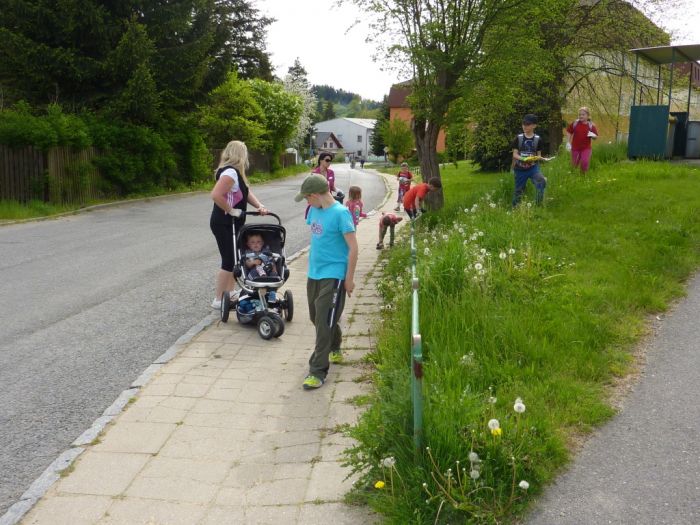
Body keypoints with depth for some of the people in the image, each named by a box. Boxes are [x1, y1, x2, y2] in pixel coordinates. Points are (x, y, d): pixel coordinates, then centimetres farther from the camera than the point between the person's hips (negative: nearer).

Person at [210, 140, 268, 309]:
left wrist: (259, 206, -7)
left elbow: (246, 192, 9)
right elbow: (216, 195, -33)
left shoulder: (236, 172, 10)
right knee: (229, 261, -5)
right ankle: (218, 299, 3)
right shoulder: (230, 172, -22)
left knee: (233, 258, 18)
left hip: (232, 223, 10)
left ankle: (230, 292, 31)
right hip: (224, 224, -10)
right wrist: (231, 210, -23)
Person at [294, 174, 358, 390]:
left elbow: (353, 248, -15)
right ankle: (334, 350, 43)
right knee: (316, 318, 19)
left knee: (324, 323, -7)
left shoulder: (340, 213, -17)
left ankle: (318, 371, 1)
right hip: (314, 273, 8)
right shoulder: (314, 210, 5)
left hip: (333, 275, -8)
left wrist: (349, 278, -13)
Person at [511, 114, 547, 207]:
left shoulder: (537, 139, -2)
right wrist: (523, 159, -26)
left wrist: (535, 158, -21)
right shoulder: (519, 138, -3)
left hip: (533, 167, 0)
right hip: (520, 168, 0)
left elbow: (539, 154, 3)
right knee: (519, 189, 9)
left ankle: (538, 205, -13)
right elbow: (515, 154, -6)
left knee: (542, 182, -25)